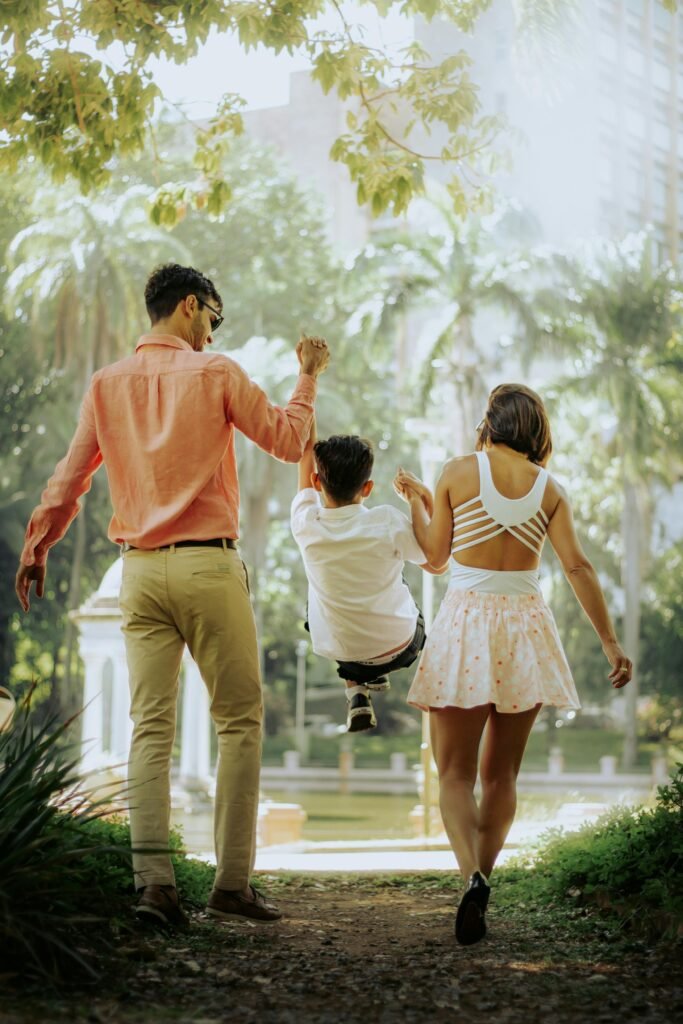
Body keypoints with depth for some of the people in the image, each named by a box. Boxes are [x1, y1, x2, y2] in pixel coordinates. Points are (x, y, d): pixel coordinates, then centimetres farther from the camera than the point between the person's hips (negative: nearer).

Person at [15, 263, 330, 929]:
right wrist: (308, 376, 18)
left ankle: (152, 878, -8)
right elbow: (287, 441, 4)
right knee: (239, 720, 3)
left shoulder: (107, 384, 10)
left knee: (150, 728, 2)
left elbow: (70, 476, 13)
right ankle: (232, 881, 1)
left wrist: (37, 544, 24)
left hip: (140, 569, 4)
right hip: (207, 565, -4)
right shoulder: (215, 373, -2)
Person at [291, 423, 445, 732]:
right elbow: (437, 565, -7)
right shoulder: (388, 522, -24)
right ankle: (376, 675, 27)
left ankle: (356, 688, 19)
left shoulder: (306, 524, -19)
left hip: (339, 652, -1)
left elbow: (306, 474, 1)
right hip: (399, 647, 1)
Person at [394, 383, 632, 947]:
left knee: (455, 773, 0)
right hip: (525, 626, 2)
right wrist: (610, 642, 1)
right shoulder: (551, 488, 4)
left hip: (466, 621, -2)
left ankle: (473, 878, -23)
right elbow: (578, 567, -2)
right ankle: (481, 882, 13)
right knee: (501, 774, 15)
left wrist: (417, 501, 23)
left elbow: (435, 552, 6)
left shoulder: (459, 471, -1)